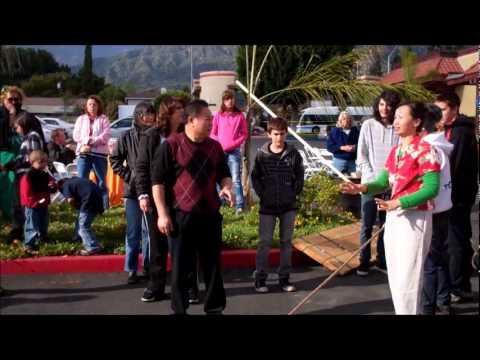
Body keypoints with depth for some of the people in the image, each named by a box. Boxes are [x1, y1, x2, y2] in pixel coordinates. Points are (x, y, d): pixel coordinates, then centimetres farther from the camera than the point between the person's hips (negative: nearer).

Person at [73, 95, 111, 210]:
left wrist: (91, 141, -14)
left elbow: (105, 136, -6)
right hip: (83, 154, 2)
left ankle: (104, 207, 6)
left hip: (99, 154, -2)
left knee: (101, 182, 2)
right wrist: (88, 139, -11)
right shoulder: (81, 119, 15)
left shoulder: (103, 119, 7)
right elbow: (76, 135, 4)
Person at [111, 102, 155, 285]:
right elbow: (115, 159, 6)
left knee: (150, 230, 10)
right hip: (132, 191, 0)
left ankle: (148, 265, 23)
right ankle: (131, 269, 12)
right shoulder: (127, 136, -1)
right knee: (133, 232, 5)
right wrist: (127, 176, -3)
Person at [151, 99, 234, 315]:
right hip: (182, 216, -4)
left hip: (210, 215, 5)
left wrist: (226, 187, -3)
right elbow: (157, 180, -7)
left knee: (213, 265, 11)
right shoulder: (171, 145, -7)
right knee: (181, 267, 4)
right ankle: (179, 310, 17)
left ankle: (215, 308, 23)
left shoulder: (214, 146, 9)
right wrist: (162, 214, -11)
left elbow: (224, 174, 21)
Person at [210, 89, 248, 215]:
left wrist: (234, 144, -11)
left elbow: (244, 134, 3)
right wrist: (219, 144, -9)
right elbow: (213, 134, 8)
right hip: (220, 151, 2)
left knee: (236, 179, -7)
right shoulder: (218, 115, 5)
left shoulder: (240, 115, 2)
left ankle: (239, 206, -8)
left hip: (234, 151, -2)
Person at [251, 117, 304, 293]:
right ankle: (260, 278, 13)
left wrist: (295, 192, -3)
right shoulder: (262, 154, -5)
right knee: (264, 242, 3)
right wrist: (262, 194, -5)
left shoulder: (293, 153, -3)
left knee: (286, 242, 10)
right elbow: (255, 177, 3)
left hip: (288, 206, 1)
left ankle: (284, 278, 20)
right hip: (268, 206, -1)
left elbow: (299, 175, 5)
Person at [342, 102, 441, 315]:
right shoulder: (395, 151, 12)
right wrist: (362, 188, -10)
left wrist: (398, 203, -27)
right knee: (395, 278, 13)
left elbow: (432, 188, -19)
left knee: (407, 279, -5)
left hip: (415, 217, -8)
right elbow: (383, 182, 9)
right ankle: (402, 311, 26)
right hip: (394, 216, 8)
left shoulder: (425, 150, -13)